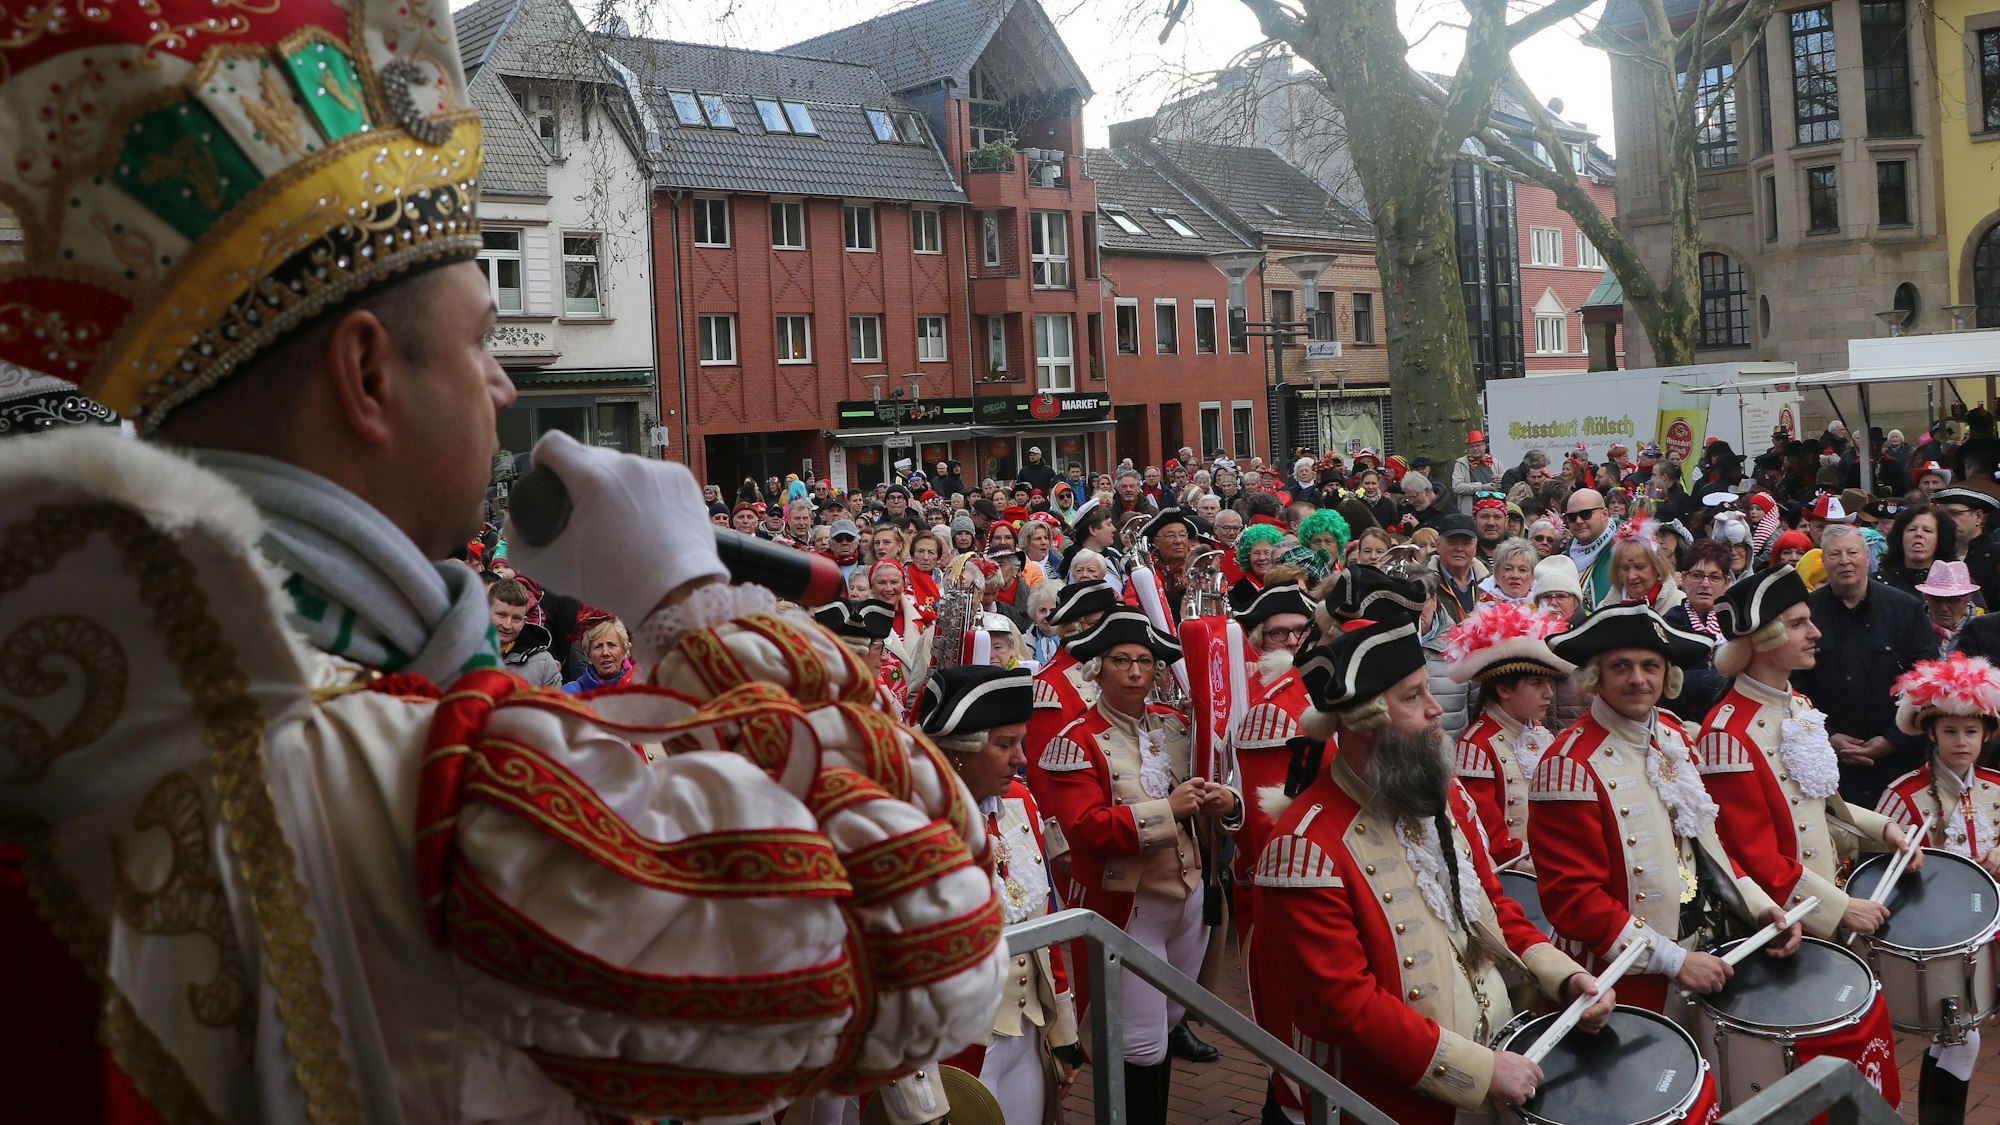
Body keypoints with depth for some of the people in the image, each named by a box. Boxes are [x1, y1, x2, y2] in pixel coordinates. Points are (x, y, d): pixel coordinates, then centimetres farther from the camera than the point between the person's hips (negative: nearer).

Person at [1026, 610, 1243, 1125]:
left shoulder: (1176, 725, 7)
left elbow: (1212, 782, 15)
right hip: (1126, 909, -6)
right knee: (1143, 1047, -4)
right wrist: (1167, 808, -28)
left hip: (1188, 897, 7)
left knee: (1166, 1025, 21)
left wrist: (1226, 802, -9)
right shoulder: (1075, 743, -12)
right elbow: (1088, 829, -22)